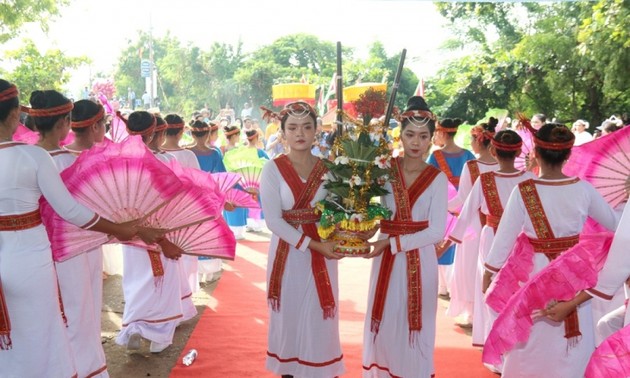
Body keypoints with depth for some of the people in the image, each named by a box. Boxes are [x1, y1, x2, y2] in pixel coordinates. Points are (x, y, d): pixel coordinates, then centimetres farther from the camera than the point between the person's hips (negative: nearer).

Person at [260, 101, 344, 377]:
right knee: (289, 315, 9)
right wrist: (312, 244, -20)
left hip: (323, 253, 2)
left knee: (319, 317, 8)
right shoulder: (273, 169, -7)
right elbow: (273, 220, -13)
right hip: (288, 252, -2)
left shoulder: (327, 169, 2)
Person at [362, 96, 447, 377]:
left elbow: (437, 231, -10)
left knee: (414, 325, 8)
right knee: (384, 323, 10)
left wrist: (393, 242, -16)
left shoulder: (437, 179, -4)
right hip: (386, 258, 2)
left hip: (420, 260, -1)